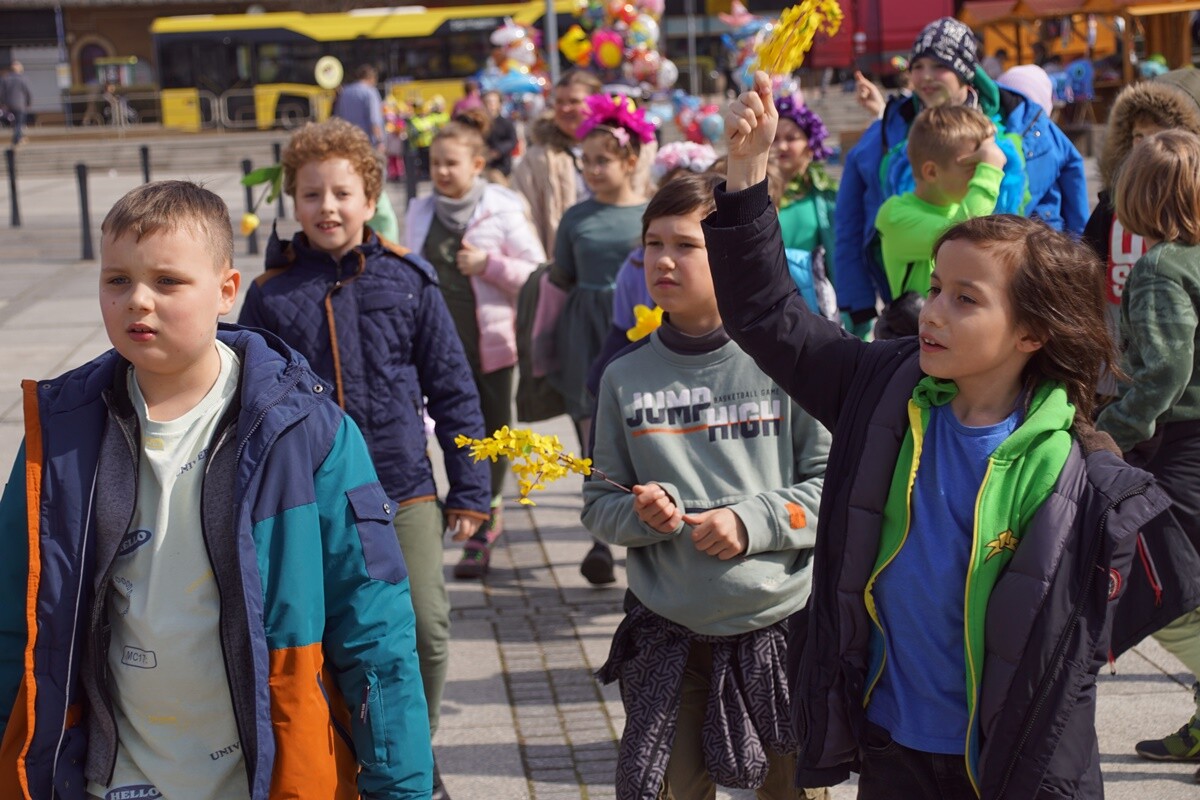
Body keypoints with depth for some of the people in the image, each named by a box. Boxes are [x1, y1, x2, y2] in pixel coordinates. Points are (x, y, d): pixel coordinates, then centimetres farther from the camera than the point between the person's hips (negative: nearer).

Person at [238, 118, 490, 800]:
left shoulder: (409, 280, 0)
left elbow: (452, 387, 5)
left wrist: (469, 488, 4)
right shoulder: (272, 295, 0)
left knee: (426, 630, 1)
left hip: (405, 490, 0)